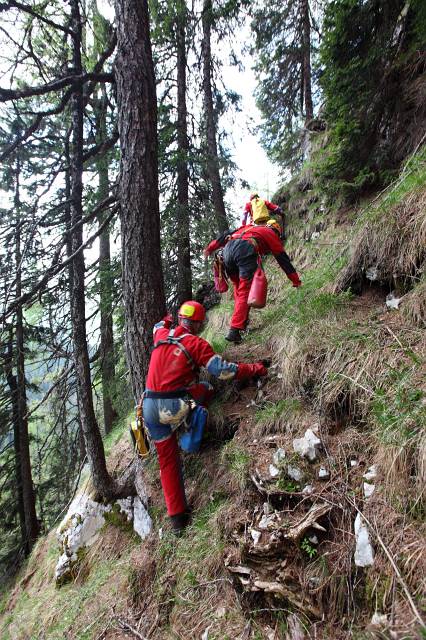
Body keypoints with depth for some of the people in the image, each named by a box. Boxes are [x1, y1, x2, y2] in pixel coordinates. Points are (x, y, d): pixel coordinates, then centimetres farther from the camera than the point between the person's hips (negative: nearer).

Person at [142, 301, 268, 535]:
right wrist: (255, 369, -1)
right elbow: (223, 370, -13)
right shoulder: (197, 343, -6)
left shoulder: (161, 335, 9)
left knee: (168, 459, 15)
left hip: (150, 407, 5)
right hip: (176, 406, -5)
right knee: (207, 388, 22)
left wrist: (166, 321, 58)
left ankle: (177, 517, 20)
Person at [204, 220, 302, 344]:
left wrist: (210, 248, 35)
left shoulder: (249, 227, 39)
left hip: (228, 249, 5)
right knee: (244, 292, -4)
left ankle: (241, 320, 18)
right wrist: (296, 281, 34)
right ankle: (234, 331, -14)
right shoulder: (272, 235, 27)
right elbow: (283, 259, 28)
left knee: (238, 288, 22)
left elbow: (226, 235, 32)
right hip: (246, 251, -5)